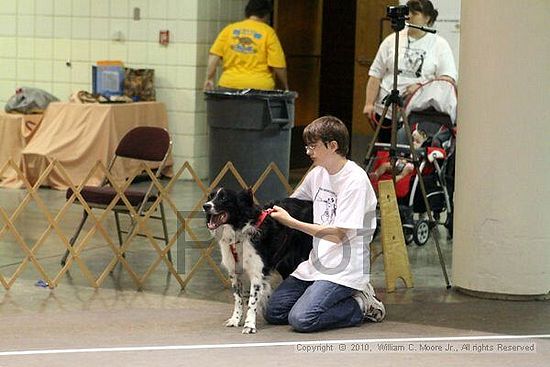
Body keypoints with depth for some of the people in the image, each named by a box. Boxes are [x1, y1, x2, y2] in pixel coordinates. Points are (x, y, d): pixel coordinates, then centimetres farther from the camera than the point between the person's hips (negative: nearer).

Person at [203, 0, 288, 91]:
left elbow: (214, 55, 1)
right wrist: (285, 88, 11)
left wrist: (209, 79, 5)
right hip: (259, 87, -3)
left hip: (230, 85, 3)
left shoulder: (229, 29, 8)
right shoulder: (268, 32, 0)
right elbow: (278, 65, -2)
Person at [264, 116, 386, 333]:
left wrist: (291, 222, -19)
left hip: (344, 269, -8)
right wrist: (273, 213, 4)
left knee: (301, 319, -23)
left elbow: (337, 235, -19)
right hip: (317, 263, 8)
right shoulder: (318, 174, 8)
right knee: (273, 312, 0)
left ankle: (360, 305, 0)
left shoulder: (355, 180, -16)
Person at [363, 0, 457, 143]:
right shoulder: (392, 40, 10)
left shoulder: (440, 45, 3)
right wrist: (369, 103, -1)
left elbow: (448, 78, -5)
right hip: (386, 111, 2)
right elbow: (376, 75, 9)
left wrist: (421, 86, -18)